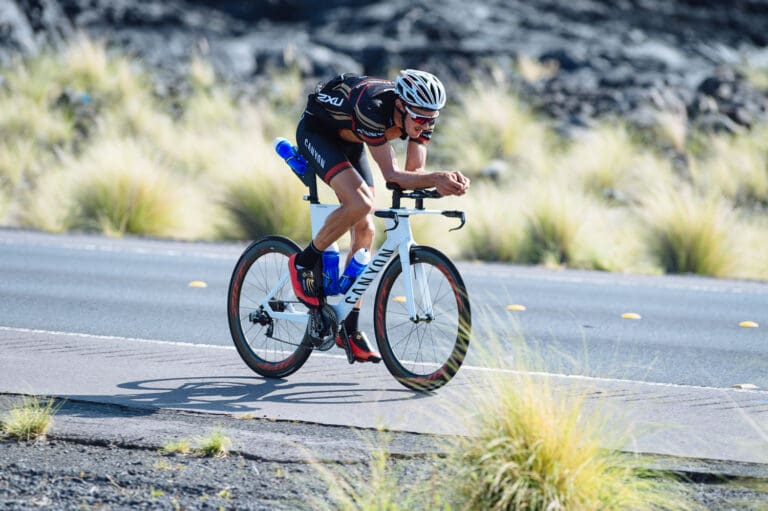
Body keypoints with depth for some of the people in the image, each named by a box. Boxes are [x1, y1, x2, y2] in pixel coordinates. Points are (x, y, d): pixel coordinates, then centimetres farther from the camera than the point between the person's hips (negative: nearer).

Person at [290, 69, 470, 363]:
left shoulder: (421, 114, -21)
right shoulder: (373, 107, -40)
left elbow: (414, 172, -19)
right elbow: (391, 175, -40)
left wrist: (445, 181, -39)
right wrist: (435, 179, -54)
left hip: (348, 140, 7)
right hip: (316, 132, -7)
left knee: (364, 230, 0)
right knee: (359, 203, -30)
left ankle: (349, 329, 7)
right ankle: (304, 263, -6)